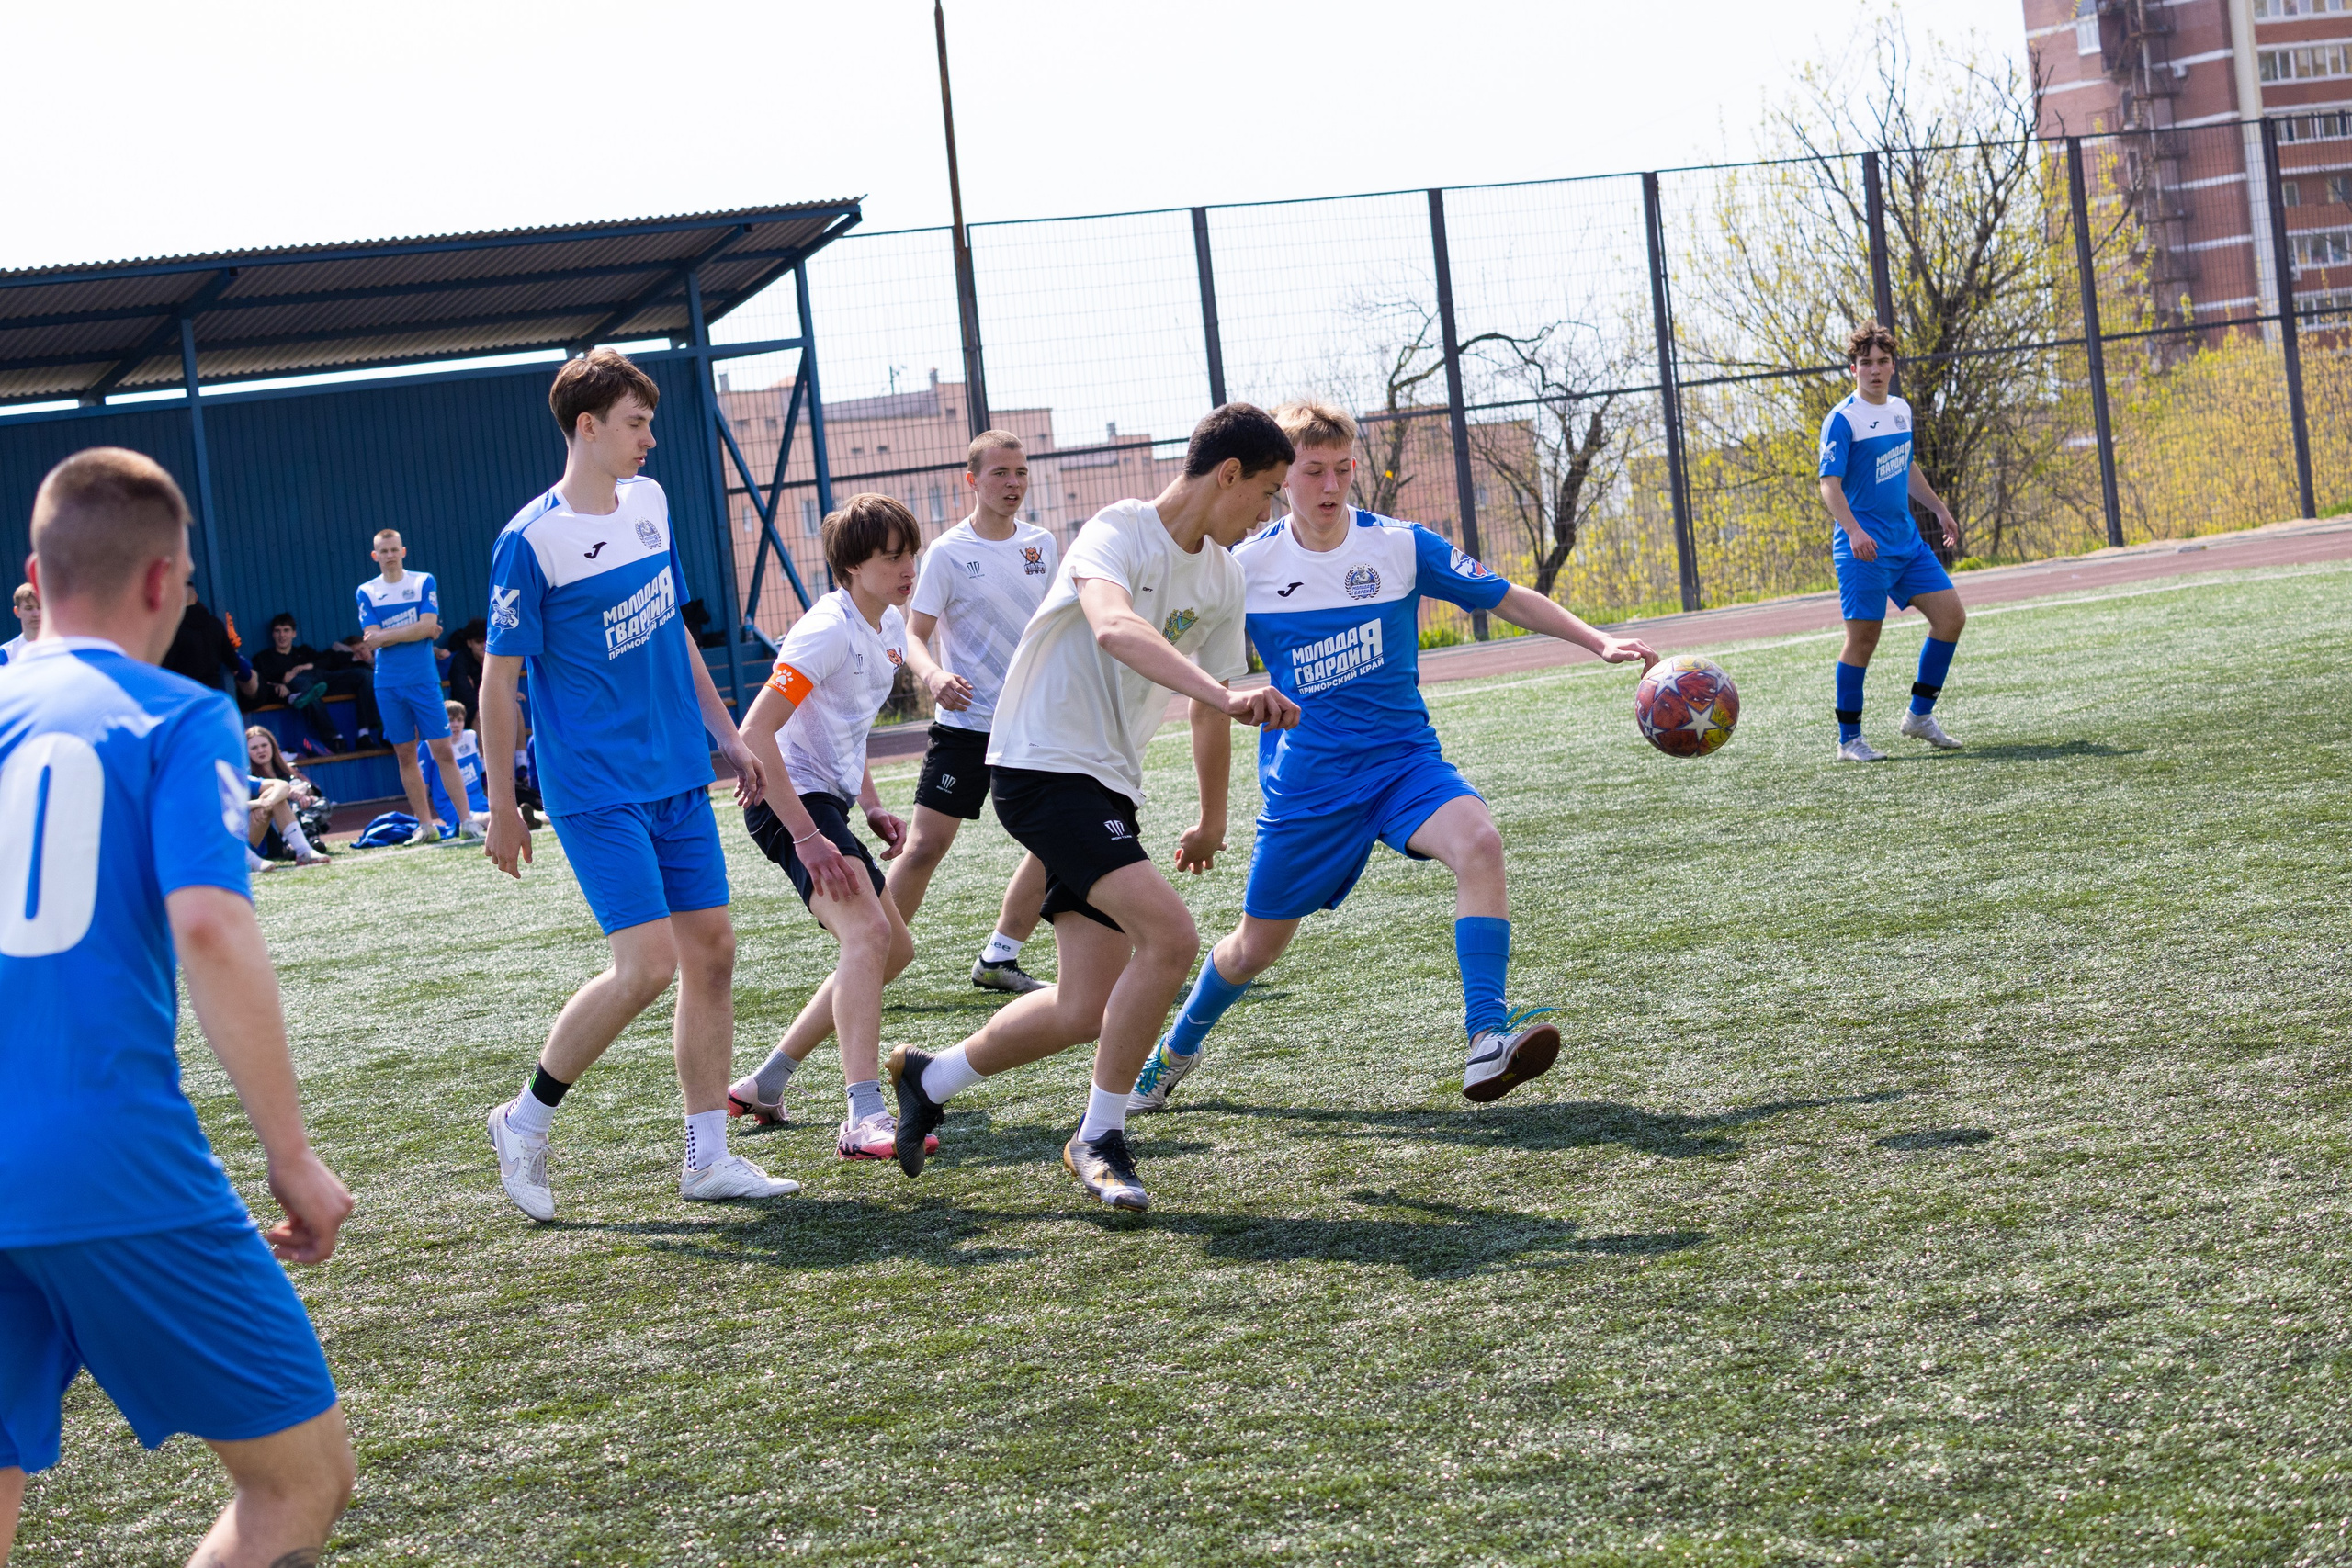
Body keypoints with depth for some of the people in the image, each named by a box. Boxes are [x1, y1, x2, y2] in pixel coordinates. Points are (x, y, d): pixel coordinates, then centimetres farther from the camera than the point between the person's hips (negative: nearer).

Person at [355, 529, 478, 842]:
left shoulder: (424, 582, 3)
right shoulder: (366, 592, 6)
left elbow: (428, 625, -10)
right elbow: (373, 639, -5)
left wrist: (386, 635, -8)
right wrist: (414, 632, -6)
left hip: (424, 680, -2)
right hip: (388, 685, 2)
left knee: (443, 751, -7)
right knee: (406, 755, 5)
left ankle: (466, 821, -7)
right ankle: (425, 826, 10)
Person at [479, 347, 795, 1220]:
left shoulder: (649, 502, 8)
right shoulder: (532, 541, -14)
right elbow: (499, 680, -9)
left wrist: (725, 733, 19)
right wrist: (502, 808, -6)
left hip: (678, 779, 7)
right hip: (596, 789, -7)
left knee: (712, 953, 5)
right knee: (647, 964, -15)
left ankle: (707, 1156, 13)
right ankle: (525, 1122, 4)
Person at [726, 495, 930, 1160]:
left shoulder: (890, 626, 10)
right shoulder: (828, 631, -19)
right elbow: (754, 734, -26)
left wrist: (871, 806, 14)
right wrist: (807, 837, -29)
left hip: (827, 802, 10)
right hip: (789, 802, -10)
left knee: (892, 949, 16)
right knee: (869, 932, -27)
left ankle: (764, 1085, 22)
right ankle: (865, 1119, -38)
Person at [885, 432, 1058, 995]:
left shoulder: (1041, 544, 7)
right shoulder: (948, 553, -8)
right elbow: (914, 635, -9)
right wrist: (932, 675, -28)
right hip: (965, 722, -5)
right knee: (925, 845, -10)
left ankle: (999, 959, 17)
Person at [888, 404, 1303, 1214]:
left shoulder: (1222, 576, 9)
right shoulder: (1119, 532, -16)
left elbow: (1209, 704, 24)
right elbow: (1113, 629, -38)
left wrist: (1213, 818, 32)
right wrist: (1227, 695, -50)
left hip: (1108, 787, 8)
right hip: (1042, 766, -8)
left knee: (1085, 1011, 3)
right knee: (1169, 934, -24)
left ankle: (931, 1079, 27)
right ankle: (1099, 1137, -9)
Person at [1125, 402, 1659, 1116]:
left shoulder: (1401, 546, -7)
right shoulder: (1247, 568, -6)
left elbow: (1506, 598, 2)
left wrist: (1599, 642, -7)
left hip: (1404, 759, 0)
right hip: (1305, 782, 0)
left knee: (1477, 842, -32)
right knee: (1254, 948, 10)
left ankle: (1487, 1043, -36)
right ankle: (1176, 1050, 40)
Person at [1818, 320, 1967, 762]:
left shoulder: (1901, 410, 12)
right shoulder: (1842, 419, -11)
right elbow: (1830, 484, -19)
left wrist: (1939, 509, 30)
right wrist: (1853, 530, -32)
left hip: (1907, 539, 8)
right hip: (1864, 547, -7)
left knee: (1951, 616, 1)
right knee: (1863, 637, -6)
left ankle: (1920, 714, 13)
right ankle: (1848, 740, 3)